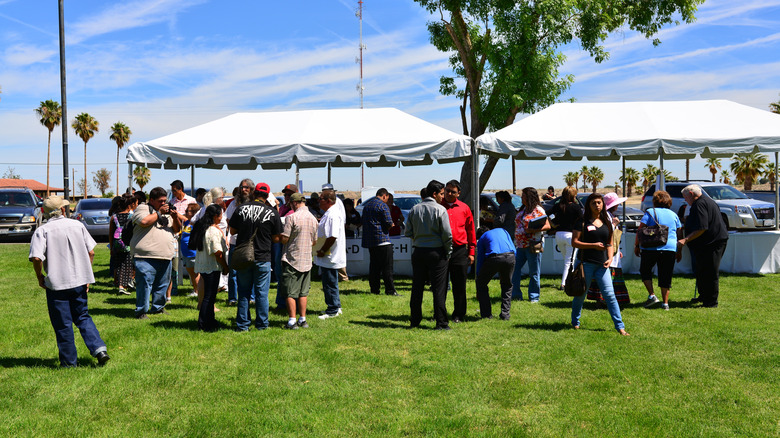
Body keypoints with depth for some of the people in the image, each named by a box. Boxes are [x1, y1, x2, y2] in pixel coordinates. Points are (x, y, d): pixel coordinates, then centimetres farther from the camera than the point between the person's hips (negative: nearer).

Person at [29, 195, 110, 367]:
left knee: (63, 324, 7)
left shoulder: (42, 231, -8)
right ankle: (99, 348, 0)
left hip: (57, 283, -4)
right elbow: (91, 252, 3)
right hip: (80, 281, 4)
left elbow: (37, 258, -19)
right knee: (83, 317, 17)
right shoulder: (77, 225, 4)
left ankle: (69, 362, 16)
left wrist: (40, 277, -2)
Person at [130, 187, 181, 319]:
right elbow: (144, 221, -19)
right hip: (146, 256, -7)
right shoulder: (142, 208, 1)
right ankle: (141, 311, -2)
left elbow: (177, 229, 21)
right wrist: (159, 213, -9)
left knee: (162, 284, 13)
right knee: (144, 284, -9)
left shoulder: (166, 211, 21)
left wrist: (175, 217, 1)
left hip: (165, 256, 7)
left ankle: (158, 307, 26)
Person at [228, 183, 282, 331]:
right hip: (263, 258, -2)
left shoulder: (241, 209, -3)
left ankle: (242, 324, 14)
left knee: (243, 292, 11)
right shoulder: (272, 213, -7)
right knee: (262, 293, 8)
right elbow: (276, 238, -1)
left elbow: (232, 230, 5)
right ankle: (261, 324, 15)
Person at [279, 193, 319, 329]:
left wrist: (278, 236, 8)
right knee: (303, 292, 12)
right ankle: (303, 320, 15)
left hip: (292, 259, -6)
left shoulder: (292, 217, -13)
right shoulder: (313, 218, 6)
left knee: (290, 293, 0)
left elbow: (284, 239, -13)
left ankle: (292, 321, 0)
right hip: (307, 260, 6)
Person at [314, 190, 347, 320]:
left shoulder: (332, 215, -21)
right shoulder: (330, 213, 14)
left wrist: (322, 251, -19)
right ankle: (336, 307, 27)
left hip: (330, 258, -11)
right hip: (329, 257, 11)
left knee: (330, 284, -2)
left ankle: (332, 311, 7)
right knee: (330, 283, 18)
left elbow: (332, 237, -27)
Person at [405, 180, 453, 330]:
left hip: (418, 251, 5)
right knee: (439, 288, 0)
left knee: (417, 287, 11)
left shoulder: (414, 209, 6)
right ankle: (441, 322, 2)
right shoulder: (440, 210, -9)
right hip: (436, 252, -5)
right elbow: (447, 234, -11)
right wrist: (448, 251, 2)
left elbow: (408, 232, 7)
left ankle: (414, 321, 16)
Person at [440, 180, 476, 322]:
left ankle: (459, 314, 16)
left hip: (459, 250, 1)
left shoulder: (464, 208, 7)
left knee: (459, 285, 5)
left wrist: (471, 252, 8)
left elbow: (471, 230, 12)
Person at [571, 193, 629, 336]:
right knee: (581, 294, 8)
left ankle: (620, 326, -1)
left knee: (609, 294, -4)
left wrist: (610, 258, 0)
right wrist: (594, 245, -16)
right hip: (585, 263, -3)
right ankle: (575, 322, 29)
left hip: (602, 265, 3)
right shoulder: (582, 222, -2)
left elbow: (610, 244, 17)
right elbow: (574, 242, -8)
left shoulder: (606, 223, 12)